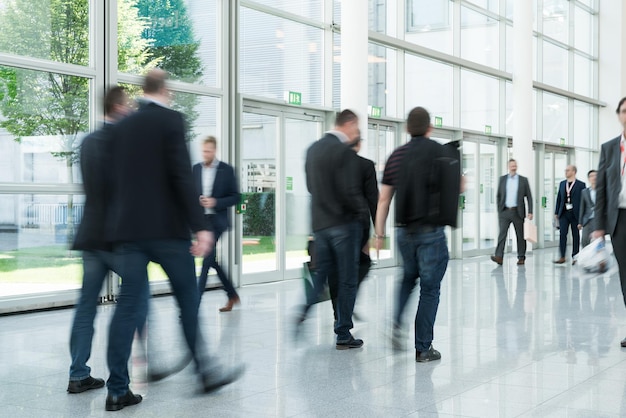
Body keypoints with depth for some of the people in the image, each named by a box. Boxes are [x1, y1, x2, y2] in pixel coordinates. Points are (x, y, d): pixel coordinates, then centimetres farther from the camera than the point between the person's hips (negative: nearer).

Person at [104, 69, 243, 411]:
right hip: (166, 228, -5)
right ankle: (206, 372, 19)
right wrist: (200, 226, -14)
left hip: (127, 229, 5)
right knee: (188, 301, 8)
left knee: (127, 306, 4)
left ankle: (118, 390, 4)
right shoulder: (171, 120, -5)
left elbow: (117, 180, 14)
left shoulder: (121, 128, 12)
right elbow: (183, 177, -13)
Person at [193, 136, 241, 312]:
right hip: (201, 220, 5)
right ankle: (232, 295, 25)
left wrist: (215, 202, -16)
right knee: (213, 260, 11)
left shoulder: (226, 170, -4)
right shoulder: (196, 169, 8)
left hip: (217, 221, -5)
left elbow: (235, 197, -3)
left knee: (207, 260, -8)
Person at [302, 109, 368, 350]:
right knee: (347, 279, 3)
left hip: (319, 221, 7)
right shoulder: (344, 152, -15)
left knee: (321, 273, 17)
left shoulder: (313, 149, 9)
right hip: (343, 222, -6)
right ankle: (343, 335, 8)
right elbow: (350, 191, -19)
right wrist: (363, 211, -5)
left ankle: (306, 312, 0)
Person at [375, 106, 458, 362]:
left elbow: (383, 199, 6)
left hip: (404, 231, 4)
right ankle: (423, 348, 6)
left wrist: (379, 233, 12)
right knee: (429, 288, 4)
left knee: (409, 277, 26)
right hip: (431, 230, -4)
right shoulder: (438, 151, -7)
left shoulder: (396, 156, 5)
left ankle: (398, 324, 9)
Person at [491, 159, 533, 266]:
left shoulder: (523, 180, 4)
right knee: (502, 234, -10)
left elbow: (529, 197, 3)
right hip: (504, 212, 1)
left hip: (517, 212, -1)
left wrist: (530, 212, -4)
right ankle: (499, 256, -17)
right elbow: (498, 195, 12)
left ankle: (521, 257, 15)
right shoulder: (502, 179, 8)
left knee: (520, 236, 5)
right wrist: (499, 209, 6)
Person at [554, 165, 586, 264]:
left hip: (575, 214, -3)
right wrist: (556, 212, 8)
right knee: (562, 234, -5)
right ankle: (562, 257, -4)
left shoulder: (580, 185, -2)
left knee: (575, 235, 5)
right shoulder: (562, 184, 11)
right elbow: (559, 198, 13)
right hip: (564, 213, 3)